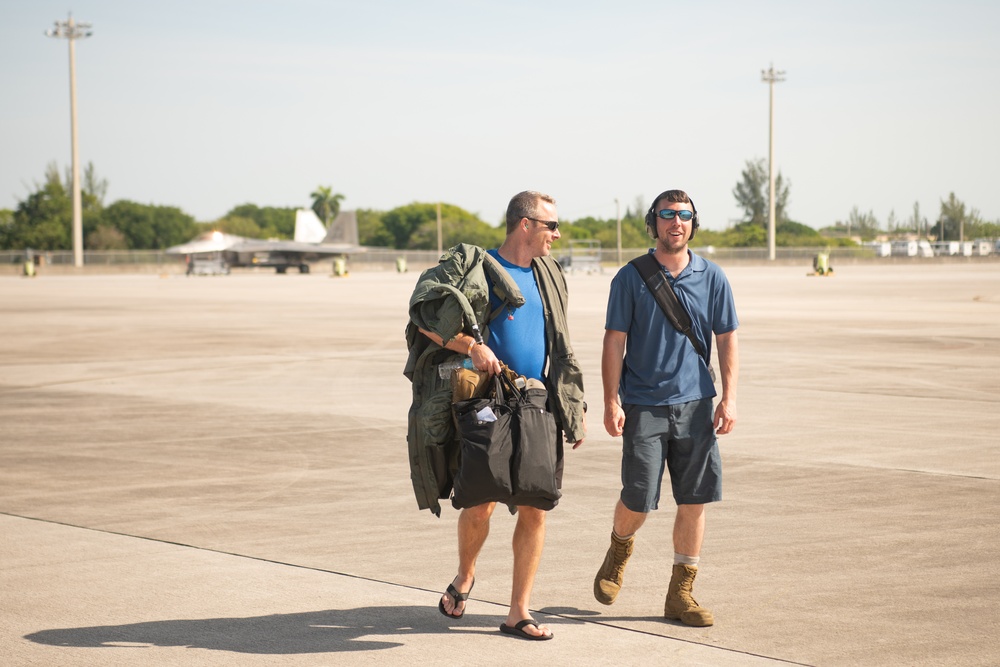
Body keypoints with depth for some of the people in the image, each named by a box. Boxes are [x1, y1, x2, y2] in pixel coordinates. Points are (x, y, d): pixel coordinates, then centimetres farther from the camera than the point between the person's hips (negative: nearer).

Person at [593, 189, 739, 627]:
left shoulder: (712, 278, 5)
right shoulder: (631, 278, -1)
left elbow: (727, 341, 7)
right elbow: (614, 342, -1)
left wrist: (729, 398, -3)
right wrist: (611, 402, -8)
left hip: (694, 406, 3)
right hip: (643, 405, -2)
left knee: (694, 500, 1)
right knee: (638, 499, -3)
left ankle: (680, 594, 12)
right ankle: (620, 549, 31)